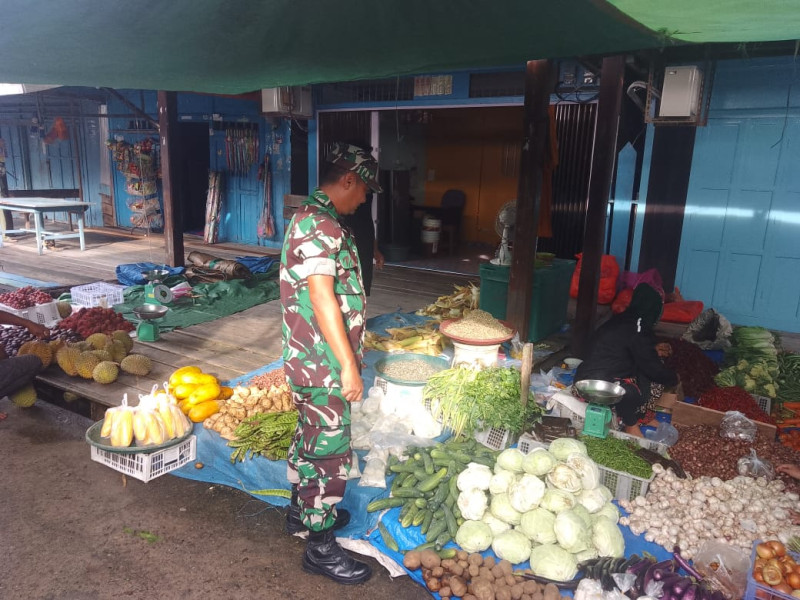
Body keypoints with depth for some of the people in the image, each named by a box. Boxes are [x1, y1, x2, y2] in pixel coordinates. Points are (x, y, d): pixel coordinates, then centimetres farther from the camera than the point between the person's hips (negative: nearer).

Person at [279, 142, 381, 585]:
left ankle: (302, 510, 42)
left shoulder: (314, 219, 12)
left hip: (309, 360, 11)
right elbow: (323, 299, -27)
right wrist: (349, 365, -25)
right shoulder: (320, 224, -21)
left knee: (310, 437, 23)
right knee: (330, 451, 1)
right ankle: (320, 547, 17)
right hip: (323, 364, -10)